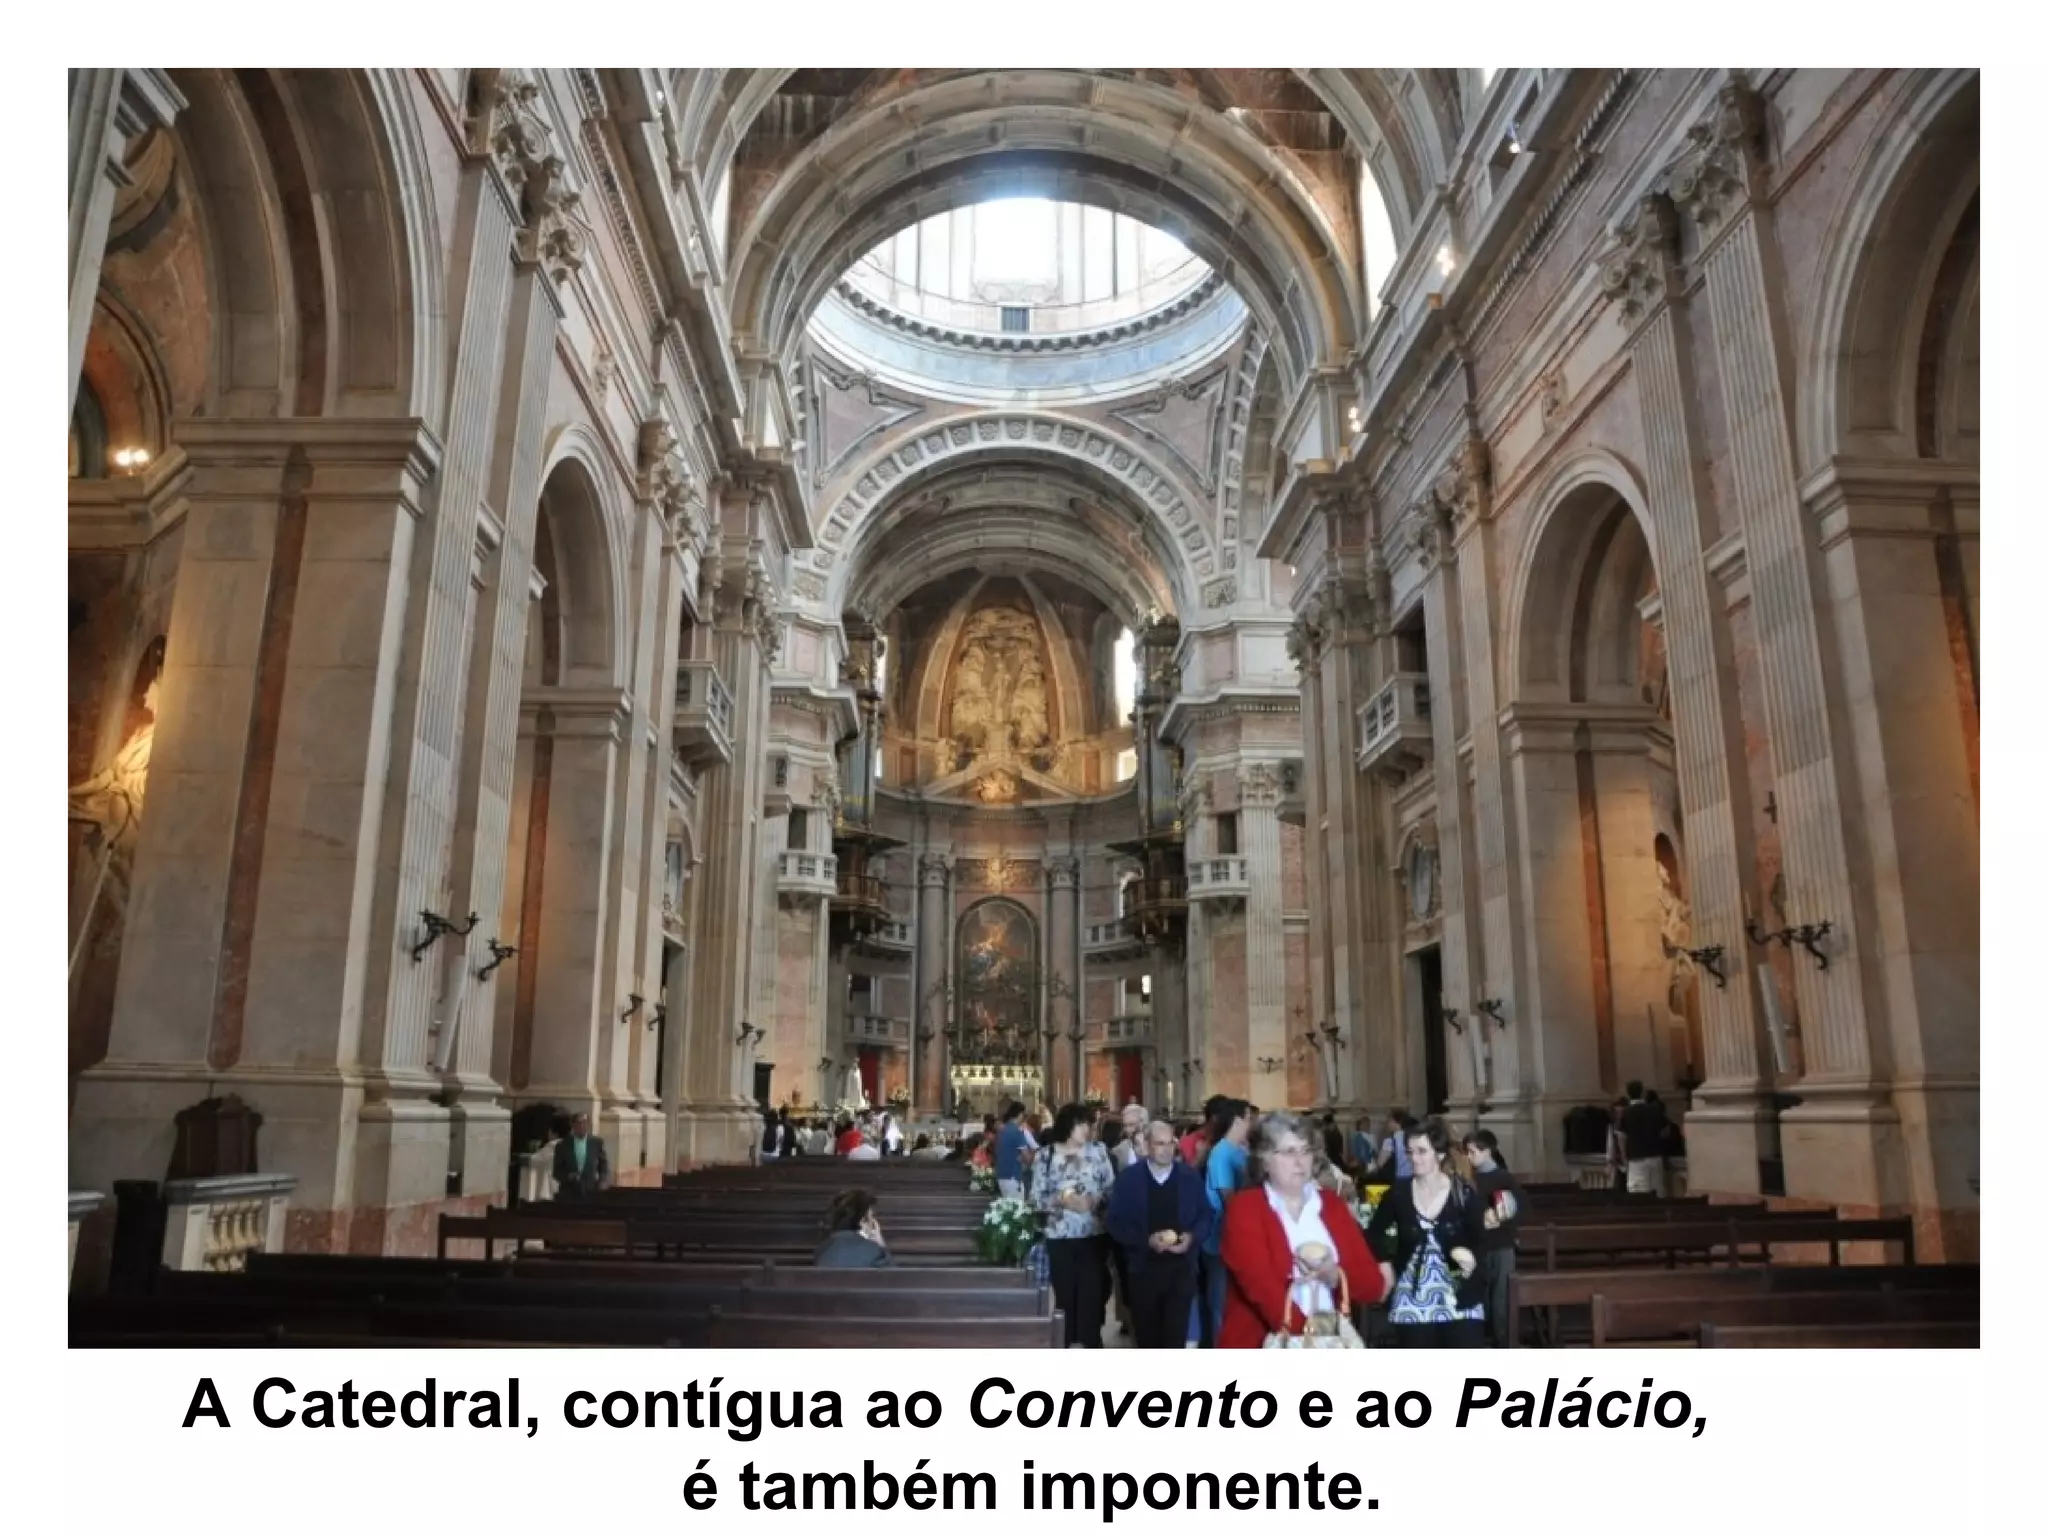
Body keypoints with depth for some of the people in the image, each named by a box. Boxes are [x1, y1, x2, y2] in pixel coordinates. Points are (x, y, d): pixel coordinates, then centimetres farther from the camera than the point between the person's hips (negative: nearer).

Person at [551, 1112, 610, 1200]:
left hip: (590, 1193, 1)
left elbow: (604, 1166, 11)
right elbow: (556, 1172, 4)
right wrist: (567, 1176, -14)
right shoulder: (562, 1145, 2)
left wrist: (603, 1182, -6)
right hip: (568, 1194, -1)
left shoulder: (596, 1142, 5)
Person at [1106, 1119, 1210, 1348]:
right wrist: (1147, 1240, -17)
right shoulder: (1128, 1178, -2)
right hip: (1143, 1268, 0)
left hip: (1181, 1267, 0)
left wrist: (1192, 1237, -12)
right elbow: (1116, 1223, -3)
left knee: (1175, 1336, -2)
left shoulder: (1190, 1177, 2)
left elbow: (1206, 1216, 8)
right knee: (1146, 1335, 12)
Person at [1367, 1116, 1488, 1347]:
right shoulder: (1399, 1194, -3)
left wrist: (1470, 1255, -19)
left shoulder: (1464, 1193, -8)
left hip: (1460, 1301, -2)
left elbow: (1480, 1240, 1)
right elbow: (1376, 1231, 13)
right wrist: (1384, 1263, 3)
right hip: (1412, 1301, 2)